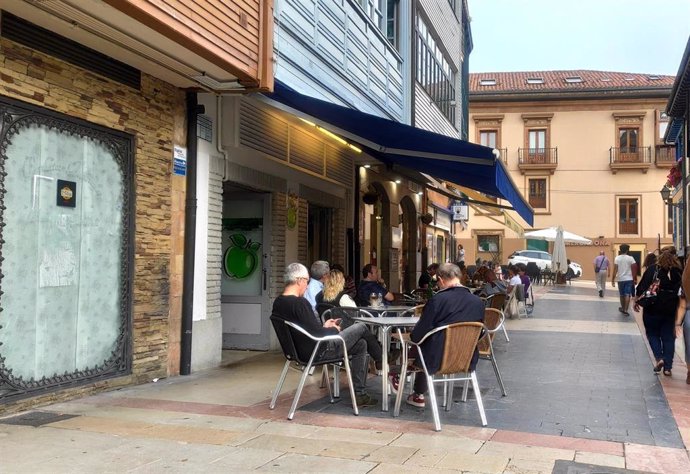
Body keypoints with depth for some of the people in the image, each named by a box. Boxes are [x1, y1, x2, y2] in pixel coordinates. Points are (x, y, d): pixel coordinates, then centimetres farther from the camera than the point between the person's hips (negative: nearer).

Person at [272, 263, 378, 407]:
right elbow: (317, 333, -25)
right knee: (361, 327, 4)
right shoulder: (299, 302, -26)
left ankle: (360, 394, 25)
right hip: (318, 352, -10)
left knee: (360, 344, 21)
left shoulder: (278, 303, 3)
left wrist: (324, 326, 12)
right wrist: (334, 329, -6)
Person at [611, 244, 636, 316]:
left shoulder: (617, 258, -3)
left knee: (622, 295, 16)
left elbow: (615, 270, -6)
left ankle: (623, 308, 31)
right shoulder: (630, 258, -4)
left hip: (620, 279, 2)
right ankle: (625, 310, -13)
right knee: (627, 295, -4)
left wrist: (613, 280, -2)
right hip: (629, 279, -2)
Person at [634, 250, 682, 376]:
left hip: (653, 308, -2)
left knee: (653, 334, 15)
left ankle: (659, 358, -4)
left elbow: (642, 286, -8)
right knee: (668, 337, 10)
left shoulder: (653, 269, -3)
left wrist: (636, 301, 0)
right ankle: (667, 367, 8)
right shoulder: (679, 273, 2)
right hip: (671, 310, 2)